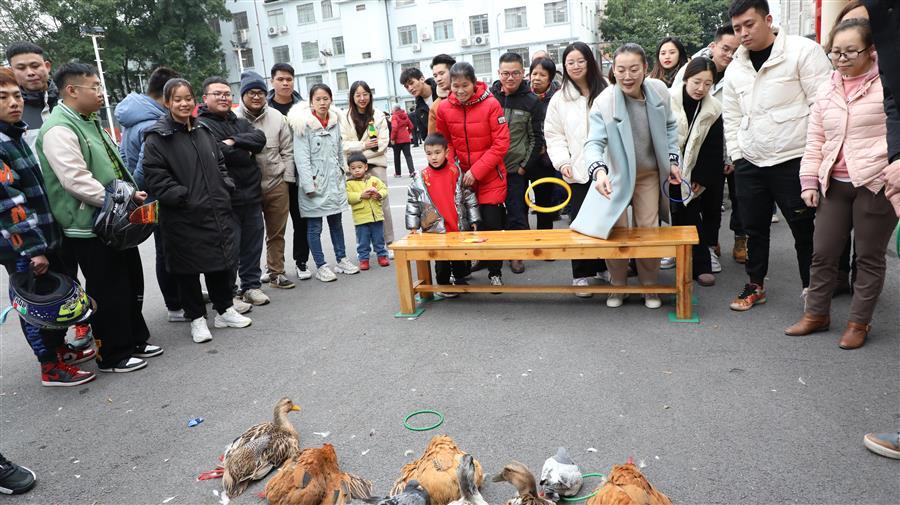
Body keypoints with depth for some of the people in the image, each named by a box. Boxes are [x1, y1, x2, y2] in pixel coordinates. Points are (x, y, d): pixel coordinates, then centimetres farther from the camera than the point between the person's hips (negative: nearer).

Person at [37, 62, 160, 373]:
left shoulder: (89, 122, 15)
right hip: (89, 228, -10)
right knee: (109, 292, 1)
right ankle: (112, 355, 16)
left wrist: (130, 195, 9)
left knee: (132, 283, 17)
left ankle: (134, 340, 32)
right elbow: (76, 181, -25)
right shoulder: (59, 129, -17)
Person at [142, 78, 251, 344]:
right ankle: (197, 319, 18)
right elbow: (155, 176, -12)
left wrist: (225, 188, 7)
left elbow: (220, 163, 21)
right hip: (182, 217, -5)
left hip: (216, 211, 6)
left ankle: (225, 311, 28)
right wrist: (183, 196, -18)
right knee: (188, 268, 5)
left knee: (221, 261, 13)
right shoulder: (157, 137, -7)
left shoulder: (204, 130, 12)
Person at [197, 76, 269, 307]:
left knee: (253, 243, 13)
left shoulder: (241, 122, 18)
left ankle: (251, 286, 27)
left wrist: (233, 142, -13)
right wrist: (244, 152, -8)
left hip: (251, 195, 6)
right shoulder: (200, 125, -5)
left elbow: (259, 139, 0)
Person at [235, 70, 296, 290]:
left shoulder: (277, 117, 3)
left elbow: (287, 150, 6)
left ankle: (275, 272, 26)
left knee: (277, 232, 12)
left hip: (277, 184, 3)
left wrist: (287, 179, 2)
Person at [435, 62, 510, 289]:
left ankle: (495, 272, 15)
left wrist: (476, 171, -17)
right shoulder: (445, 109, -2)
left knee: (492, 223, -2)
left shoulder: (491, 104, -12)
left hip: (490, 177, -3)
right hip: (462, 176, 3)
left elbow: (501, 143, -13)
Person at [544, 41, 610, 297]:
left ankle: (605, 266, 29)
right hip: (577, 172, -1)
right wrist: (562, 162, -11)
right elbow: (553, 136, 3)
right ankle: (581, 274, 14)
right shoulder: (560, 99, 4)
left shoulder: (606, 92, 2)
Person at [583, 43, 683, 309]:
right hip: (617, 175, -2)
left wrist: (673, 160, 2)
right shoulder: (604, 103, -24)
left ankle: (649, 286, 23)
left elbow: (670, 126, 6)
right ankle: (618, 286, 19)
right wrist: (598, 170, -50)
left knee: (648, 229, 4)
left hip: (649, 174, 3)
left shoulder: (659, 90, -12)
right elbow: (594, 142, -31)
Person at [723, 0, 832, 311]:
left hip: (794, 161, -5)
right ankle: (755, 285, 28)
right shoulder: (735, 69, 10)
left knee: (804, 228, 5)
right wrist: (737, 156, 8)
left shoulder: (803, 51, -6)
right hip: (750, 164, 5)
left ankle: (812, 290, 20)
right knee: (754, 227, 13)